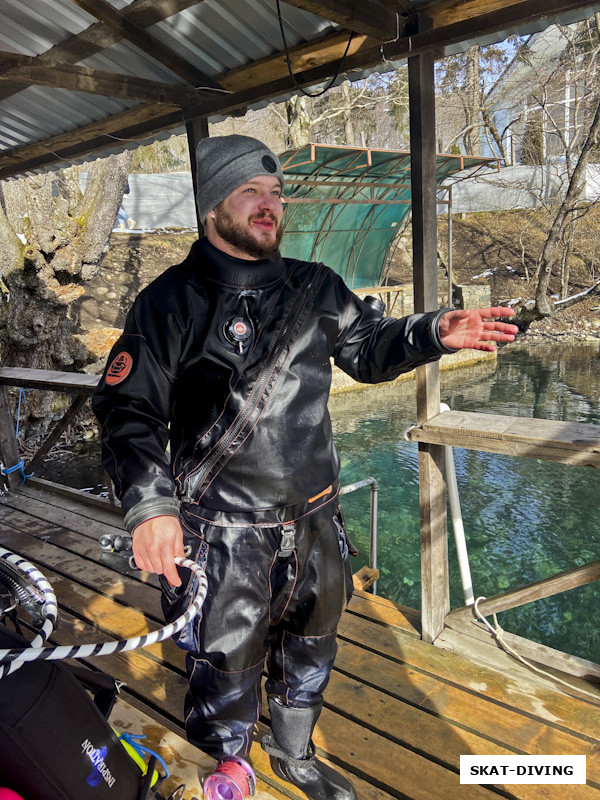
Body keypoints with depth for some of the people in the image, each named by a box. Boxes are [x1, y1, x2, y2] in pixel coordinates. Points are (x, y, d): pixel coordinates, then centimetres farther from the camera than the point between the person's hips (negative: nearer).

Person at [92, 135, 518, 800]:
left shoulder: (315, 289, 3)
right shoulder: (172, 301, -11)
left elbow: (368, 347, 14)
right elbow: (128, 408, -13)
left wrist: (434, 332, -5)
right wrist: (150, 504, -27)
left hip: (314, 521, 5)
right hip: (226, 535, -5)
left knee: (309, 650, 25)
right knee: (227, 677, 10)